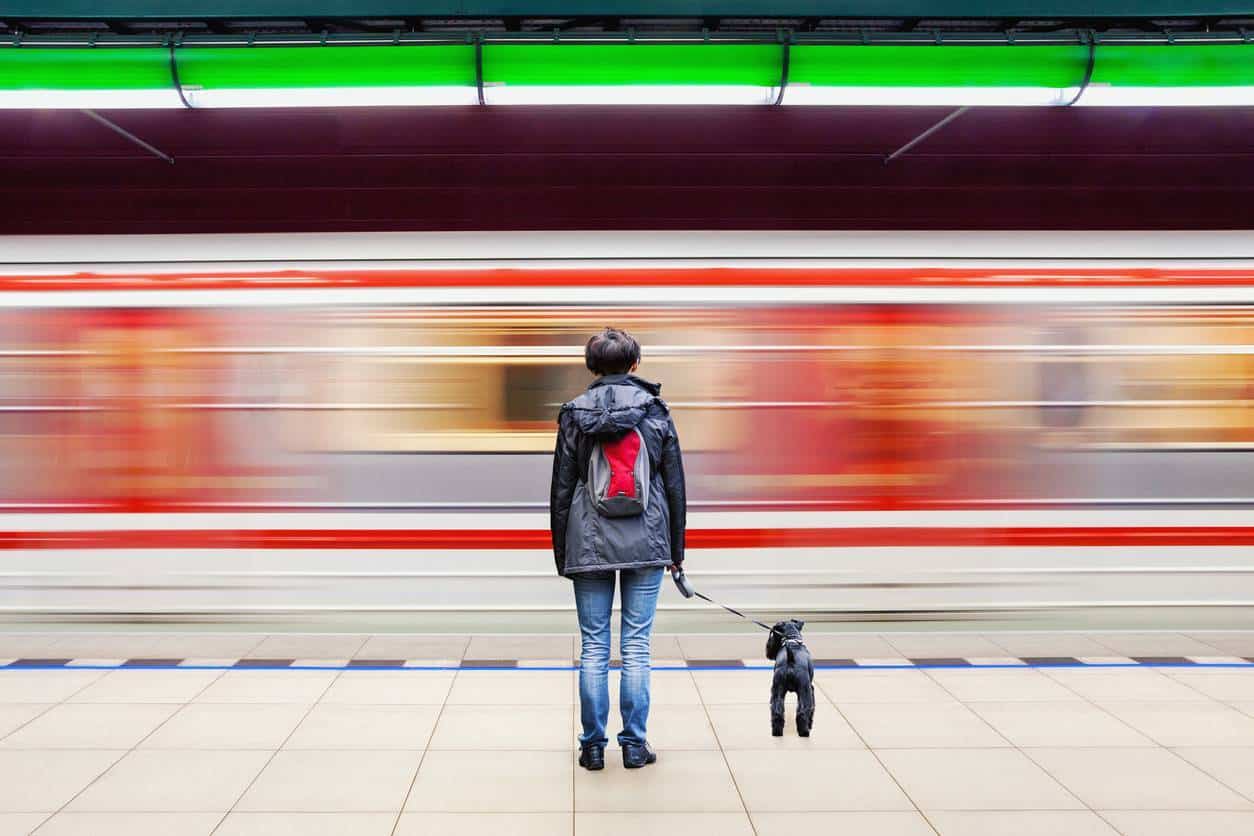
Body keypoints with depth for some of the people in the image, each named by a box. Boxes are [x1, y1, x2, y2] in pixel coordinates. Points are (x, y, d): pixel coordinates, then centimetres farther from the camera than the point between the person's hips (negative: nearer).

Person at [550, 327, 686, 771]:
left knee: (594, 647, 6)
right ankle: (634, 744, 9)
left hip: (590, 544, 0)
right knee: (637, 645, 5)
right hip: (646, 542, 0)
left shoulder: (574, 414, 0)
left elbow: (561, 488, 2)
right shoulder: (656, 411, 1)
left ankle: (593, 746, 10)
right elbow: (675, 484, 4)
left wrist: (561, 551, 10)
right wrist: (676, 548, 12)